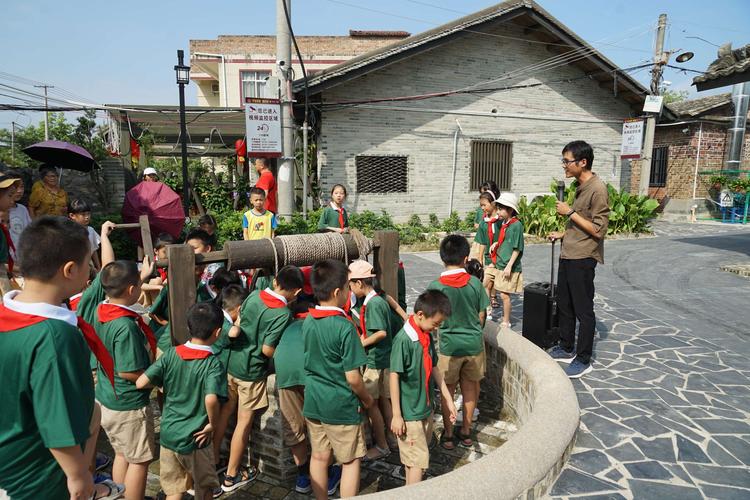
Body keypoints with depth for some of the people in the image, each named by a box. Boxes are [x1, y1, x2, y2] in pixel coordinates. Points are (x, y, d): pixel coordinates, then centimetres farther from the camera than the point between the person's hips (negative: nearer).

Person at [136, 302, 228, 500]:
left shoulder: (171, 354, -8)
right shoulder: (213, 363, -19)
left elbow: (140, 383, -11)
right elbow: (211, 399, -33)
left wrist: (162, 382, 8)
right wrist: (212, 424, -16)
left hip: (168, 434, 4)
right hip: (195, 439, -4)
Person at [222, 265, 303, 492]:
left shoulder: (254, 295, -2)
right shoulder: (283, 313, -20)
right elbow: (267, 349, -20)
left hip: (232, 361, 6)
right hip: (251, 371, -6)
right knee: (244, 422, 9)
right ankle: (231, 475, 21)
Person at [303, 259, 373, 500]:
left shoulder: (307, 322, -2)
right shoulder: (344, 327, -22)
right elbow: (353, 377, -19)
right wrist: (367, 398, -2)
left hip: (313, 402, 6)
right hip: (341, 406, -6)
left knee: (319, 457, 18)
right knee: (351, 461, 11)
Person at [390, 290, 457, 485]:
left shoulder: (427, 335, 2)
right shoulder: (403, 339, -22)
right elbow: (394, 377, -19)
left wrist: (448, 399, 13)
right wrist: (396, 415, -16)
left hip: (426, 408, 7)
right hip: (409, 412, -7)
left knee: (414, 456, 18)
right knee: (419, 458, -1)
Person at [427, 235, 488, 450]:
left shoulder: (436, 286, -16)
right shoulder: (475, 283, -8)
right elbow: (482, 315, 1)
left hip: (448, 346, -2)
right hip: (474, 343, 3)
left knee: (447, 390, 14)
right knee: (470, 388, 18)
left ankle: (448, 434, 24)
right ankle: (466, 431, 31)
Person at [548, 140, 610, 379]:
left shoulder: (597, 189, -17)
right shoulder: (579, 186, 11)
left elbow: (598, 230, -19)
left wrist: (570, 212, -18)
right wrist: (563, 234, 14)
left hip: (582, 259, -9)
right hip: (568, 255, 9)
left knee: (583, 311, 2)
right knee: (564, 305, 18)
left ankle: (583, 360, 15)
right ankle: (566, 349, 33)